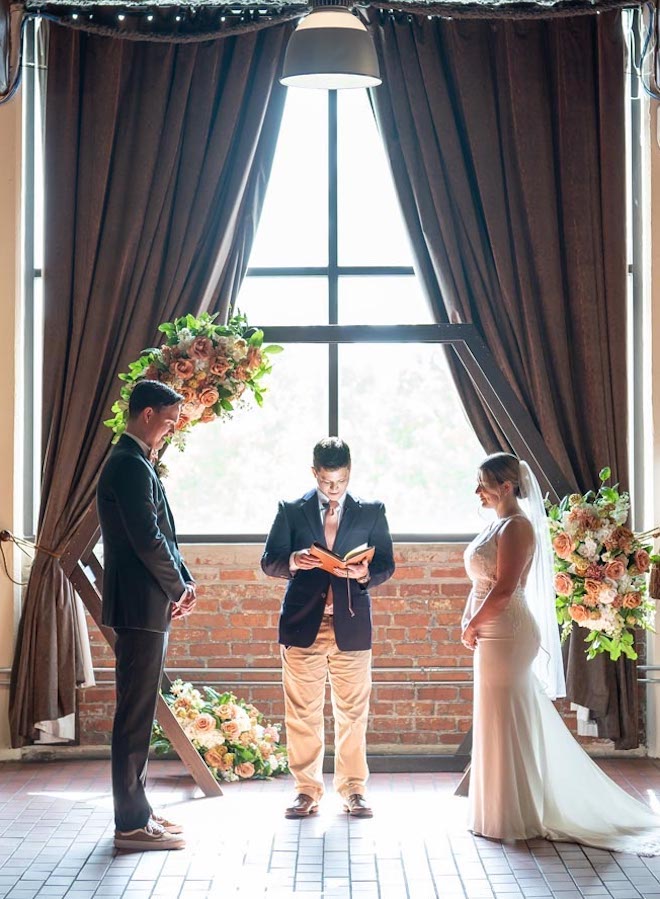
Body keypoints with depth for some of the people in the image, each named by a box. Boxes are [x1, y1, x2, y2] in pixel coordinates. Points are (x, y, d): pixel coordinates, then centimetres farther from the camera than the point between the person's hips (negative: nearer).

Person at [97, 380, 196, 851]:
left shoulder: (137, 464, 18)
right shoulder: (130, 466, -15)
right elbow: (148, 540, -20)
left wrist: (184, 583, 6)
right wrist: (179, 588, -8)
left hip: (150, 607, 11)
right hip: (141, 606, -11)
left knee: (139, 714, 15)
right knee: (136, 715, -6)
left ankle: (137, 810, 23)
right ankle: (132, 824, -1)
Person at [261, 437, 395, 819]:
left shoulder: (371, 512, 7)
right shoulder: (291, 511, 6)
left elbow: (387, 565, 7)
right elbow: (269, 562, 4)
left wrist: (365, 573, -15)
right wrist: (292, 562, -18)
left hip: (351, 626, 0)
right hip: (304, 625, 0)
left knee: (353, 713, 4)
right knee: (302, 713, 2)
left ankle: (353, 789, 13)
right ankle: (307, 791, 10)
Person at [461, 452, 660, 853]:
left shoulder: (517, 527, -15)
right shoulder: (499, 525, 15)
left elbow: (504, 588, -21)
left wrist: (472, 625, -12)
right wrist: (472, 622, 4)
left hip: (506, 635, -10)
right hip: (494, 635, 10)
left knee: (505, 724, -2)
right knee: (505, 724, 15)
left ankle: (510, 818, 7)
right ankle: (507, 814, 25)